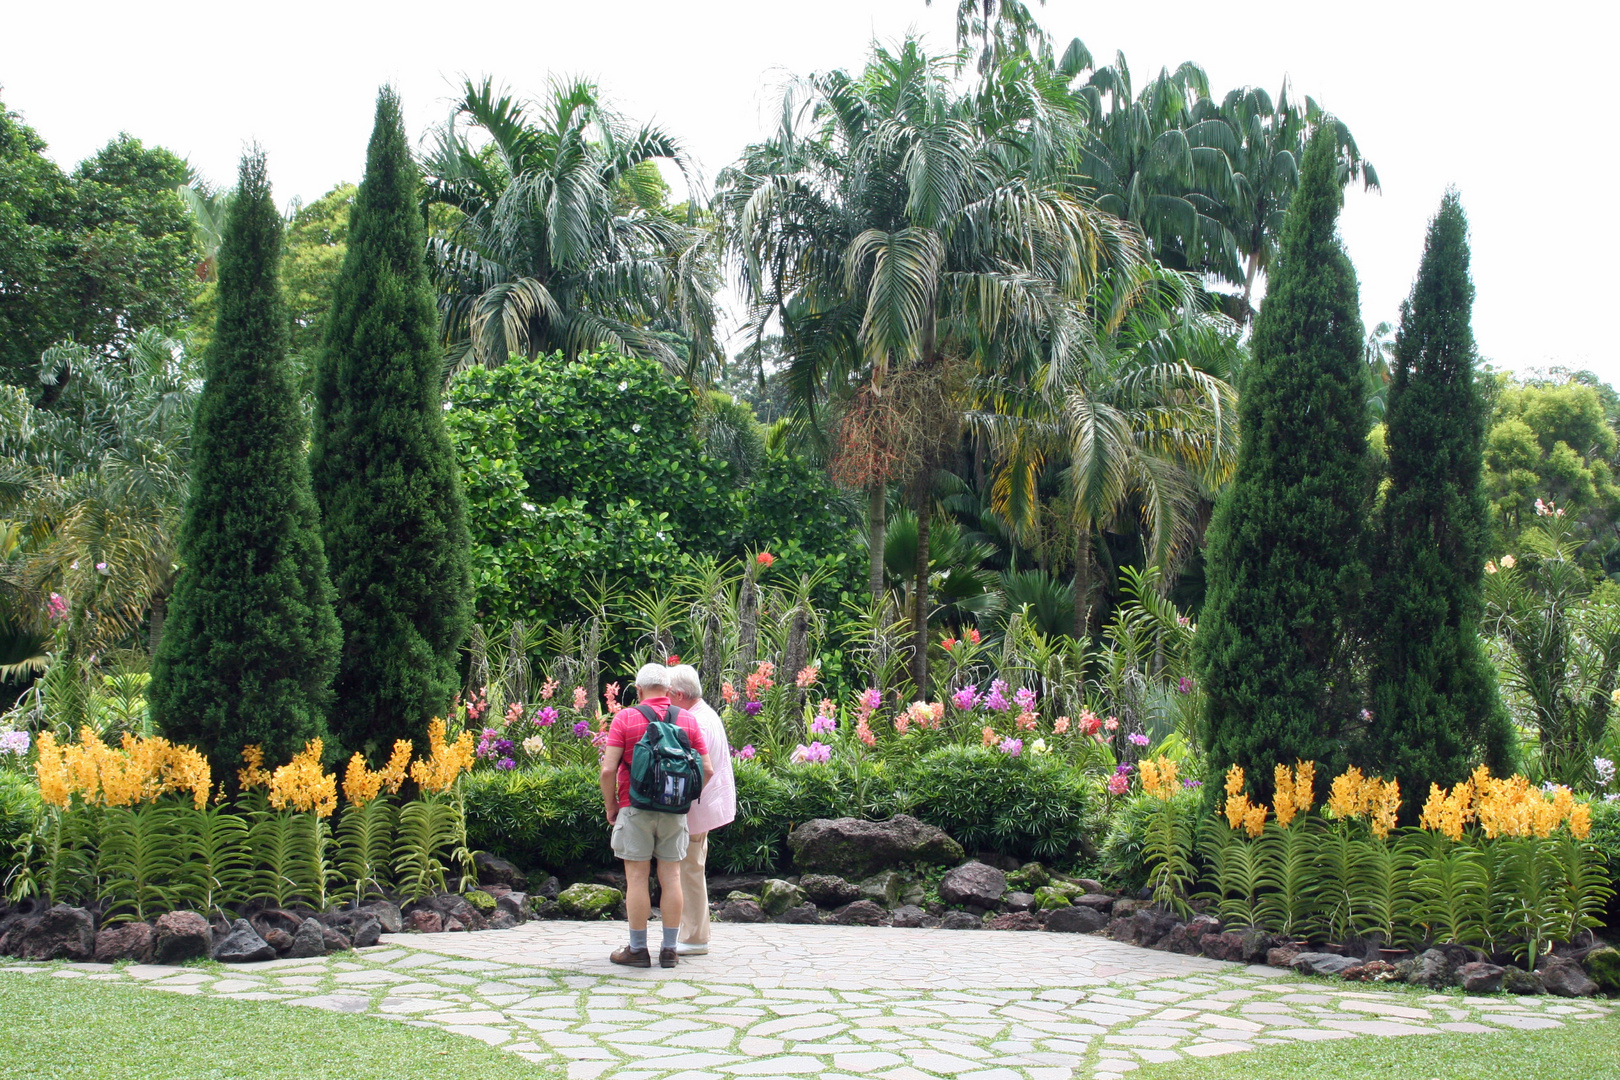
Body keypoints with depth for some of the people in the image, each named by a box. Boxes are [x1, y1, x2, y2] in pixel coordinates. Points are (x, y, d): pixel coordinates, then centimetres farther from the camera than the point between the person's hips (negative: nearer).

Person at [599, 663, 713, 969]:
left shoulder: (625, 718, -5)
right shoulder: (688, 720, 4)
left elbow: (608, 769, -11)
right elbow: (706, 770, 2)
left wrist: (610, 806, 2)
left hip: (635, 809, -3)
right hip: (675, 811, 3)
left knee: (637, 878, 2)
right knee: (671, 877, 7)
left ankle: (638, 949, 7)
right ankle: (669, 949, 10)